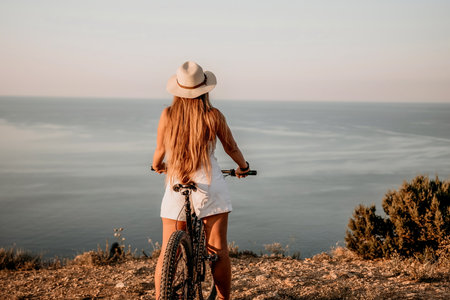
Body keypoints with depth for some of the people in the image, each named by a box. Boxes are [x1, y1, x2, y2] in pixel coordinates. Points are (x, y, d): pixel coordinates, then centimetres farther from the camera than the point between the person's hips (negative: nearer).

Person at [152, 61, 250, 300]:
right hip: (210, 188, -1)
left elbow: (159, 152, 6)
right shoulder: (213, 116, -5)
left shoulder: (167, 115, -3)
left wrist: (157, 166, 29)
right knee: (219, 252, 8)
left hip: (176, 190, 1)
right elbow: (231, 148, 8)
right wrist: (243, 166, 28)